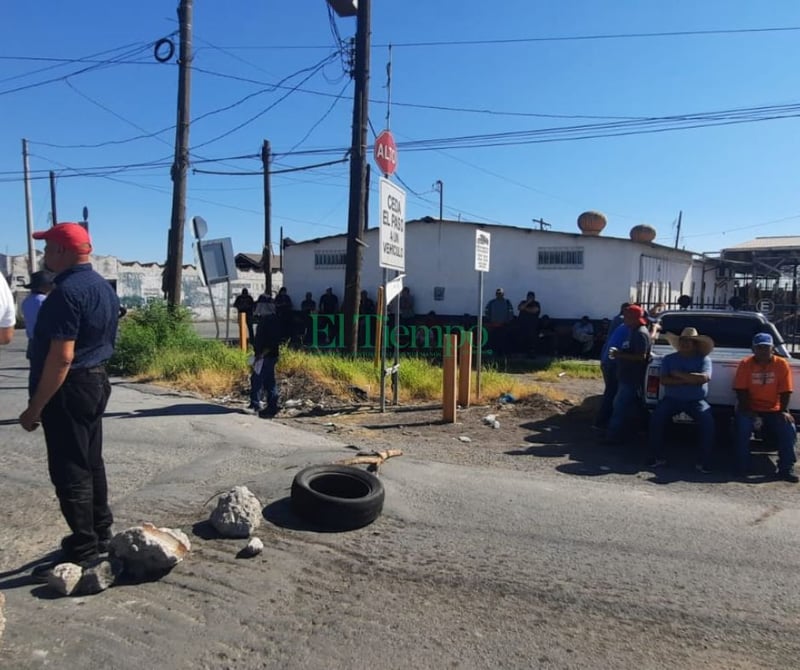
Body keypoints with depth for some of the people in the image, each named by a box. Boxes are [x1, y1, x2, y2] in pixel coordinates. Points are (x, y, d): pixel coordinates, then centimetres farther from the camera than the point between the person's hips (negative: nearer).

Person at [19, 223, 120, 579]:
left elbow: (61, 356, -24)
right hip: (95, 381, 10)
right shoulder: (103, 286, 11)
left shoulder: (67, 291, -20)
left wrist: (35, 406, -19)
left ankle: (82, 551, 7)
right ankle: (100, 533, 28)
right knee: (91, 463, 17)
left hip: (68, 389, -10)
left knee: (69, 471, -1)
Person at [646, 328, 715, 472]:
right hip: (672, 399, 1)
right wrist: (690, 380, -13)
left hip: (696, 400, -1)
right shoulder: (669, 359, 7)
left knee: (708, 421, -27)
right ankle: (657, 457, -14)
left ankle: (705, 461, -15)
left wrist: (678, 374, -12)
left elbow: (703, 378, -17)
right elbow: (664, 380, -6)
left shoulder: (704, 359, 2)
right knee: (656, 418, -24)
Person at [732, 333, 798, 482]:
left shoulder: (782, 364, -4)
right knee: (743, 425, -29)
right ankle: (742, 467, -14)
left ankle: (786, 468, -8)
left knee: (789, 428, -24)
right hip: (750, 409, -1)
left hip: (773, 411, 1)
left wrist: (784, 411, -18)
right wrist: (748, 411, -19)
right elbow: (741, 391, -9)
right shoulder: (745, 364, -7)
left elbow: (785, 392, -5)